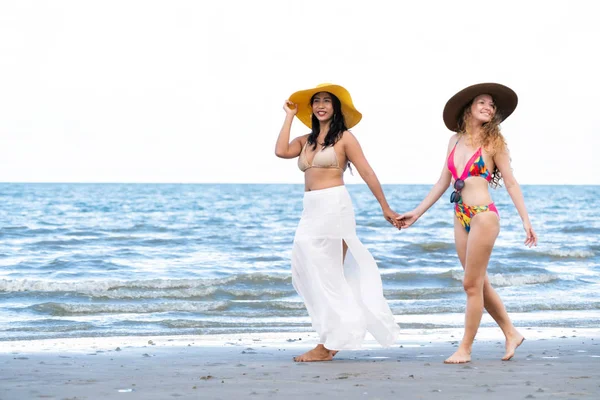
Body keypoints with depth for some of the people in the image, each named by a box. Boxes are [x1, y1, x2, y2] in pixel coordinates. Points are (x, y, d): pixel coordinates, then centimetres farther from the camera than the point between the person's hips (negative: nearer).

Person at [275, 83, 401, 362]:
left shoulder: (344, 137, -1)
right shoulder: (307, 140, 15)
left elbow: (367, 174, -2)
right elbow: (281, 151, -3)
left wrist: (386, 209, -2)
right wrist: (290, 116, 6)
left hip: (333, 207, -7)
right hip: (311, 211, 7)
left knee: (326, 275, -4)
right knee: (307, 271, 3)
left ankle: (328, 344, 3)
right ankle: (335, 337, 12)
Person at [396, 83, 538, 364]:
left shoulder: (493, 142, -4)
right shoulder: (455, 140, 10)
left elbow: (511, 183, -3)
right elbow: (443, 182, 15)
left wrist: (526, 221, -7)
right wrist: (416, 213, 15)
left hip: (483, 216, -6)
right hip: (461, 217, 6)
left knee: (472, 284, -2)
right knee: (479, 284, 13)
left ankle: (465, 348, 7)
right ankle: (511, 333, 26)